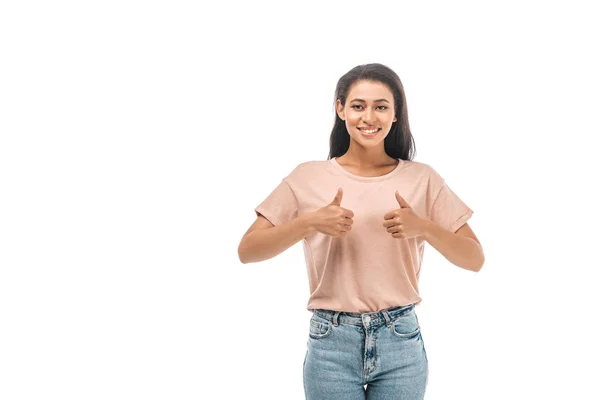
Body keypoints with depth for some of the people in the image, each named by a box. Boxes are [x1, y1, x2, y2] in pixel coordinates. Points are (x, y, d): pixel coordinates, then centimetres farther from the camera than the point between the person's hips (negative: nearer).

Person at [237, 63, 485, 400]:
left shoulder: (422, 178, 2)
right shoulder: (309, 177, 0)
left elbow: (475, 259, -1)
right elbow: (247, 251, -5)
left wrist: (423, 227, -18)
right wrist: (309, 223, -19)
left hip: (401, 342, 1)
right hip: (332, 344, -1)